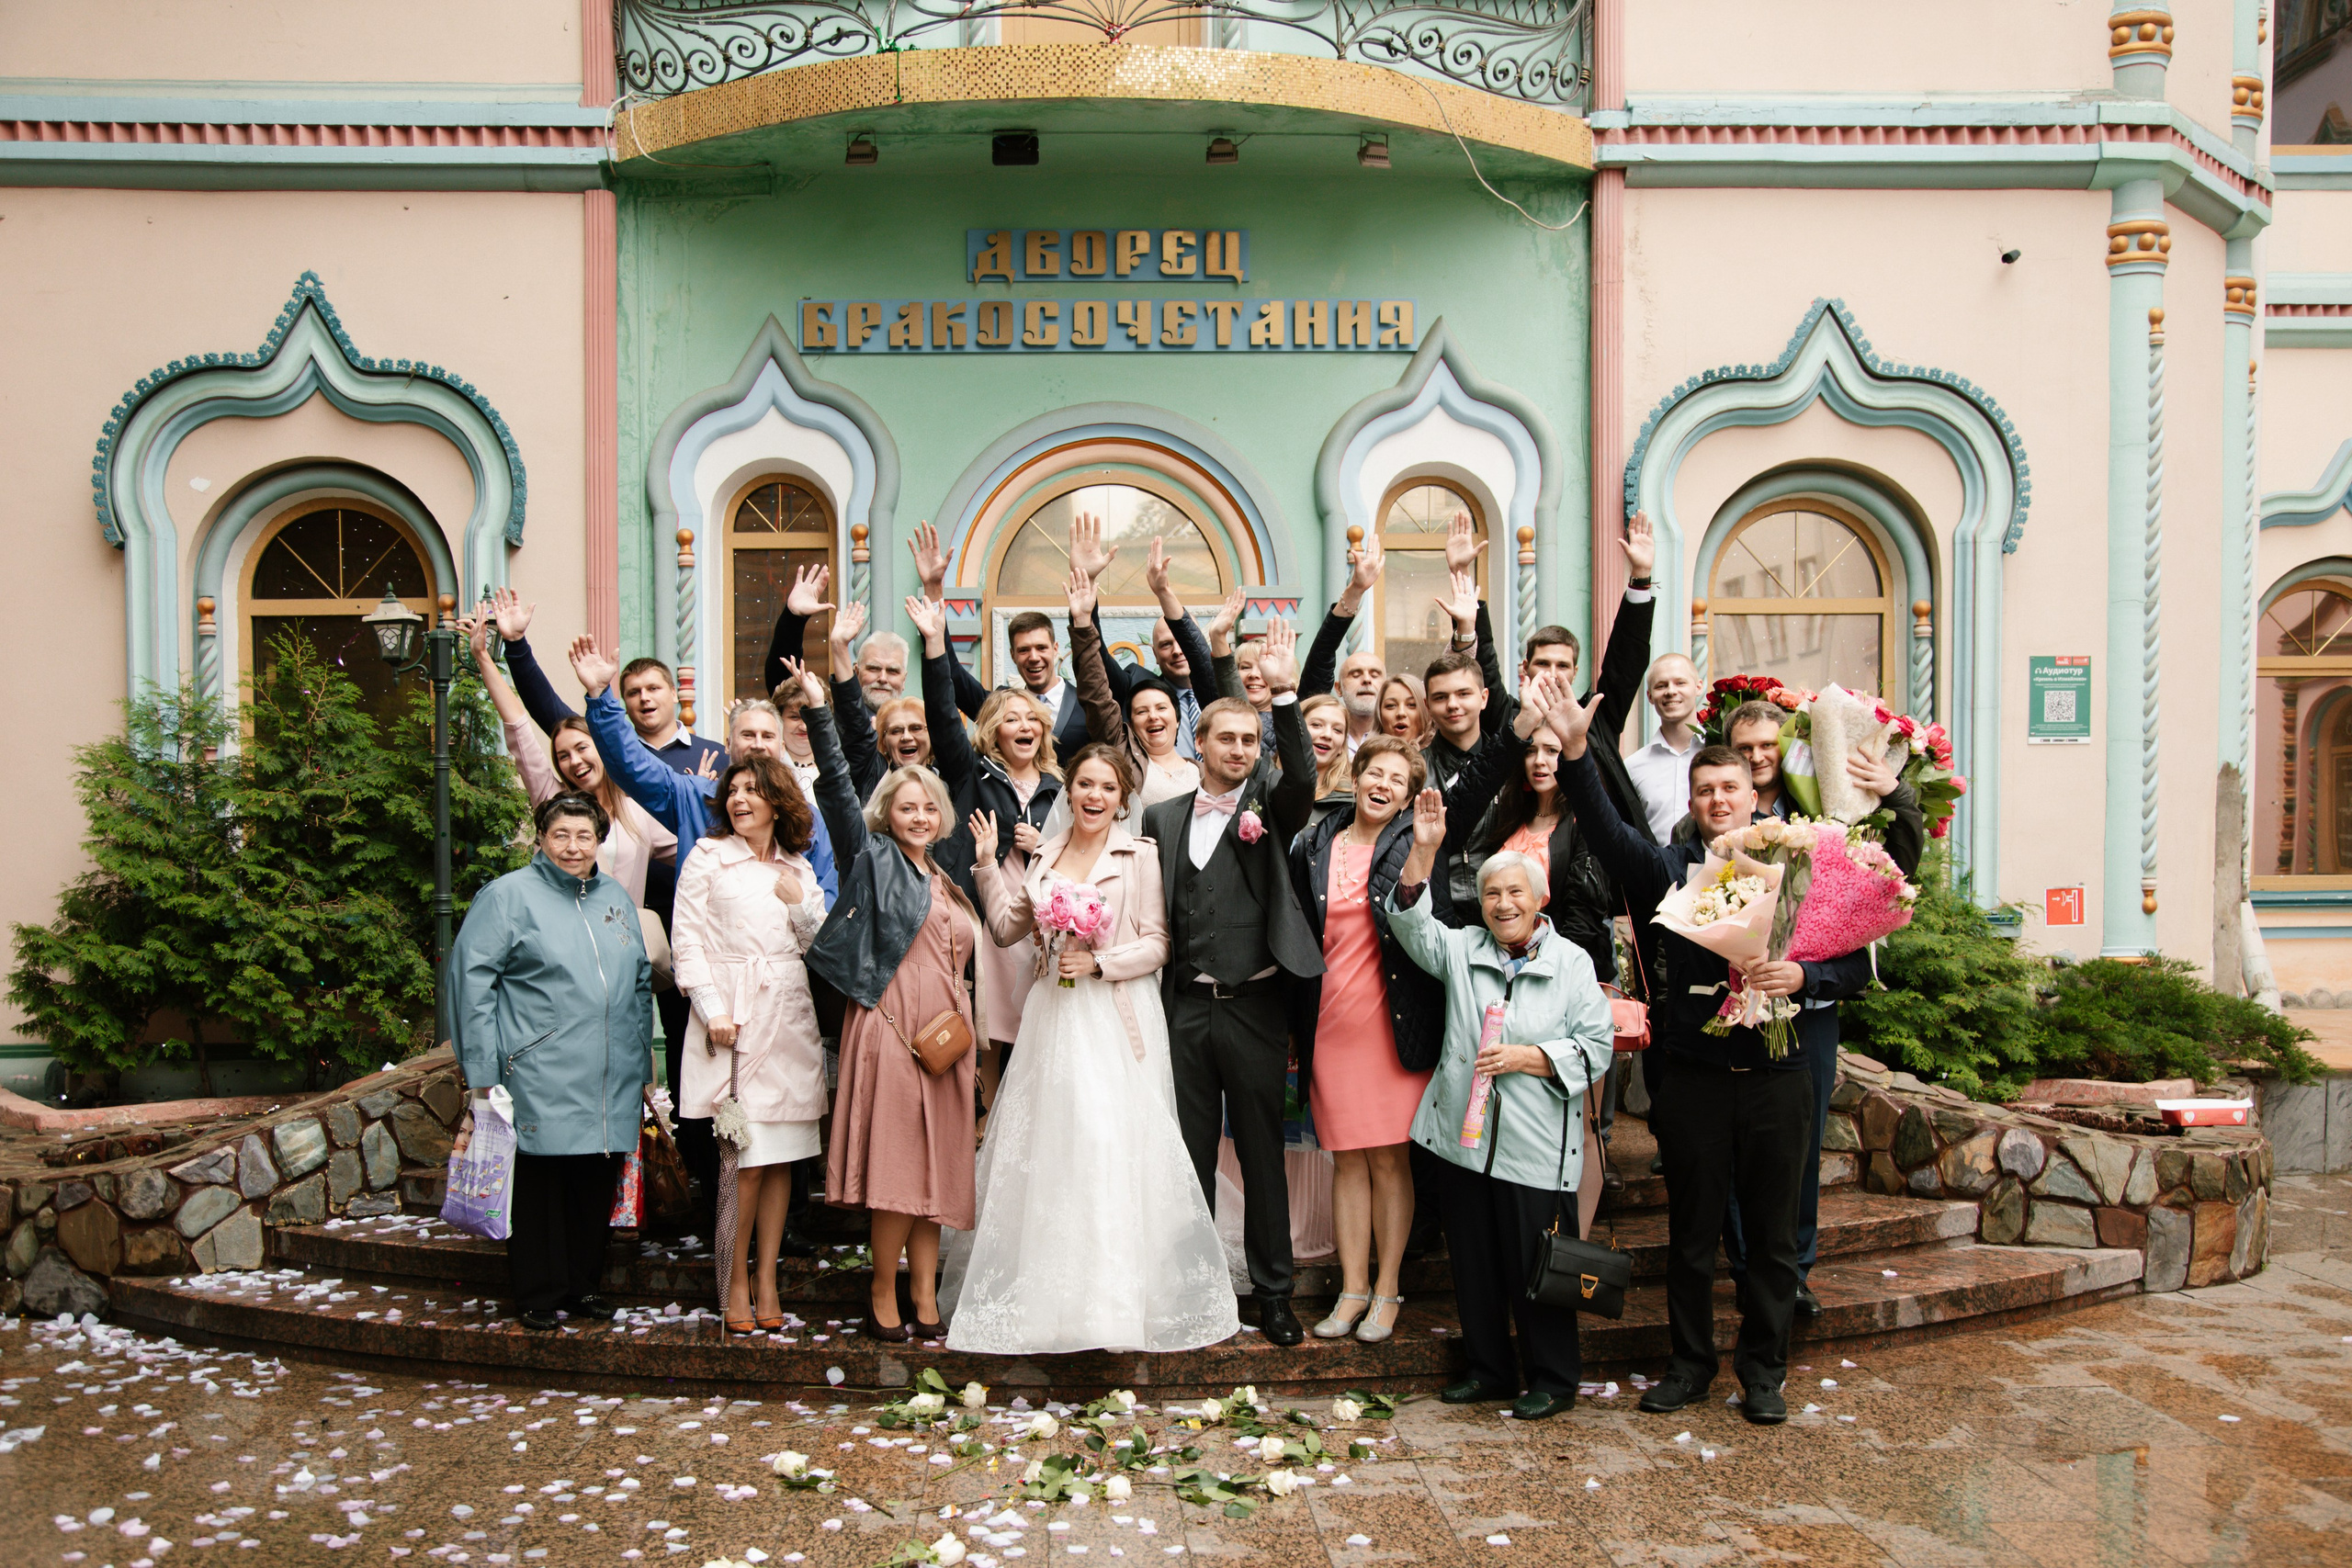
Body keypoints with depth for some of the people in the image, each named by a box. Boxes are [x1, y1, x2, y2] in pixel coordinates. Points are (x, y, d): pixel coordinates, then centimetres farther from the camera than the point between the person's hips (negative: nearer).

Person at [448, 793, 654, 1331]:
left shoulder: (616, 898, 15)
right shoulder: (509, 895, -2)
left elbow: (640, 985, 21)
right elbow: (472, 977, -6)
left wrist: (642, 1063, 18)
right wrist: (482, 1072, -10)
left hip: (611, 1084, 5)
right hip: (541, 1080, -5)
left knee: (597, 1184, 10)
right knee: (540, 1183, 2)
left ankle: (583, 1285, 24)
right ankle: (538, 1294, 16)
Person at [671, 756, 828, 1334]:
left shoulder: (799, 869, 16)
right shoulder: (708, 858, 5)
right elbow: (687, 941, -1)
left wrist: (800, 903, -2)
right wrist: (713, 1010, -10)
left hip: (789, 1015, 4)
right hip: (732, 1016, -3)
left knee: (780, 1155, 3)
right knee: (746, 1157, -8)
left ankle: (766, 1277, 13)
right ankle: (735, 1279, 7)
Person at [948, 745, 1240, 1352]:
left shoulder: (1140, 854, -1)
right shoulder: (1046, 854, 13)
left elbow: (1157, 944, -4)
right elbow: (1009, 927, 13)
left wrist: (1098, 963, -15)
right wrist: (988, 864, 8)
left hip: (1116, 1018, -4)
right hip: (1054, 1015, 5)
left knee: (1114, 1151, -6)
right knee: (1045, 1149, 6)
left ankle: (1115, 1298, 3)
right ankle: (1045, 1292, 17)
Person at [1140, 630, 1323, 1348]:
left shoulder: (1269, 801, 1)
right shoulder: (1163, 817, 8)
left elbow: (1303, 778, -21)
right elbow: (1154, 911, 9)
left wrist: (1286, 695, -29)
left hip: (1253, 1006, -2)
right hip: (1184, 1008, 2)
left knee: (1263, 1154, 8)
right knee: (1189, 1153, 11)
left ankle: (1273, 1292, 21)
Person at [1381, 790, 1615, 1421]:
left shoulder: (1571, 962, 1)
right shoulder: (1461, 949, 9)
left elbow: (1596, 1046, -2)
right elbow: (1411, 925, -7)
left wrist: (1524, 1057, -14)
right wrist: (1424, 850, -17)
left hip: (1536, 1148, -3)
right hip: (1463, 1138, 3)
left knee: (1535, 1266, 4)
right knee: (1473, 1261, 12)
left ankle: (1553, 1380, 22)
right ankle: (1490, 1369, 29)